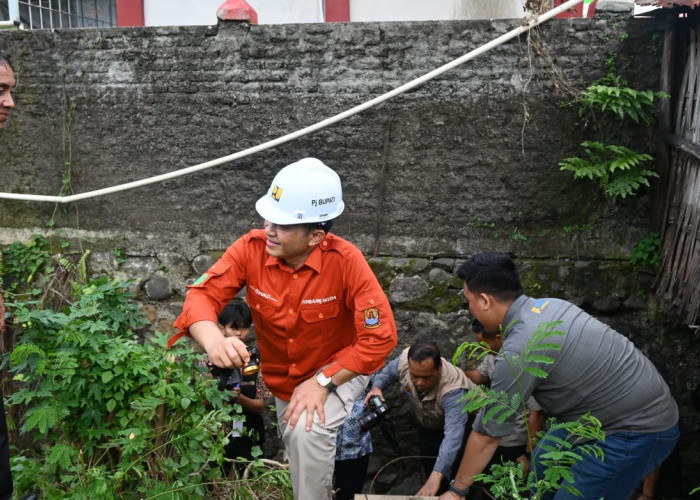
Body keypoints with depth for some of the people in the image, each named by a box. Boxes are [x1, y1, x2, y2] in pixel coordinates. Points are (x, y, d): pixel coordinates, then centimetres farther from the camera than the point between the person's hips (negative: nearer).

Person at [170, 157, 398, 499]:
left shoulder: (346, 261, -30)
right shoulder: (251, 248, -21)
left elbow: (380, 337, -26)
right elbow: (203, 294, -21)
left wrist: (321, 382, -28)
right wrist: (214, 341, -43)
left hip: (337, 370, -4)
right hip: (277, 375, 4)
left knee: (307, 431, -28)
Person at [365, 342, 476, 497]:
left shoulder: (453, 390, -44)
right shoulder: (404, 360, -31)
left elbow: (453, 435, -52)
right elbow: (388, 372, -7)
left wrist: (437, 476, -61)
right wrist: (377, 387, -28)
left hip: (463, 421, -4)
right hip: (429, 424, 5)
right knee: (429, 466, 10)